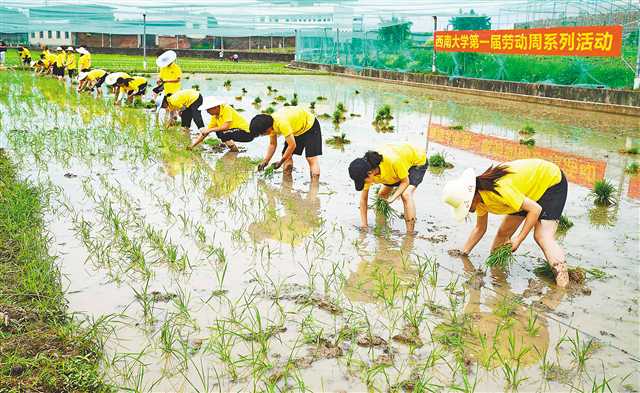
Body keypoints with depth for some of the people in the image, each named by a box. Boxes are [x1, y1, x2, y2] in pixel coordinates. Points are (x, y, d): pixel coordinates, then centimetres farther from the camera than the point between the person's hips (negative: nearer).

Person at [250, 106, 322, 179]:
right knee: (287, 156, 2)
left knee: (311, 158, -17)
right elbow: (272, 144, 1)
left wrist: (280, 162, -23)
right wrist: (265, 162, -9)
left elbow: (292, 145, -33)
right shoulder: (270, 123, -11)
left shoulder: (282, 123, -38)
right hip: (297, 130, 9)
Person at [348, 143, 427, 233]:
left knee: (406, 194, -27)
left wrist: (393, 198, -35)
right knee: (382, 195, 6)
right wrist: (364, 225, -13)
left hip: (418, 160, -6)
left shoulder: (393, 161, -44)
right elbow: (363, 199, -14)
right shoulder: (367, 170, -24)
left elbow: (405, 181, -24)